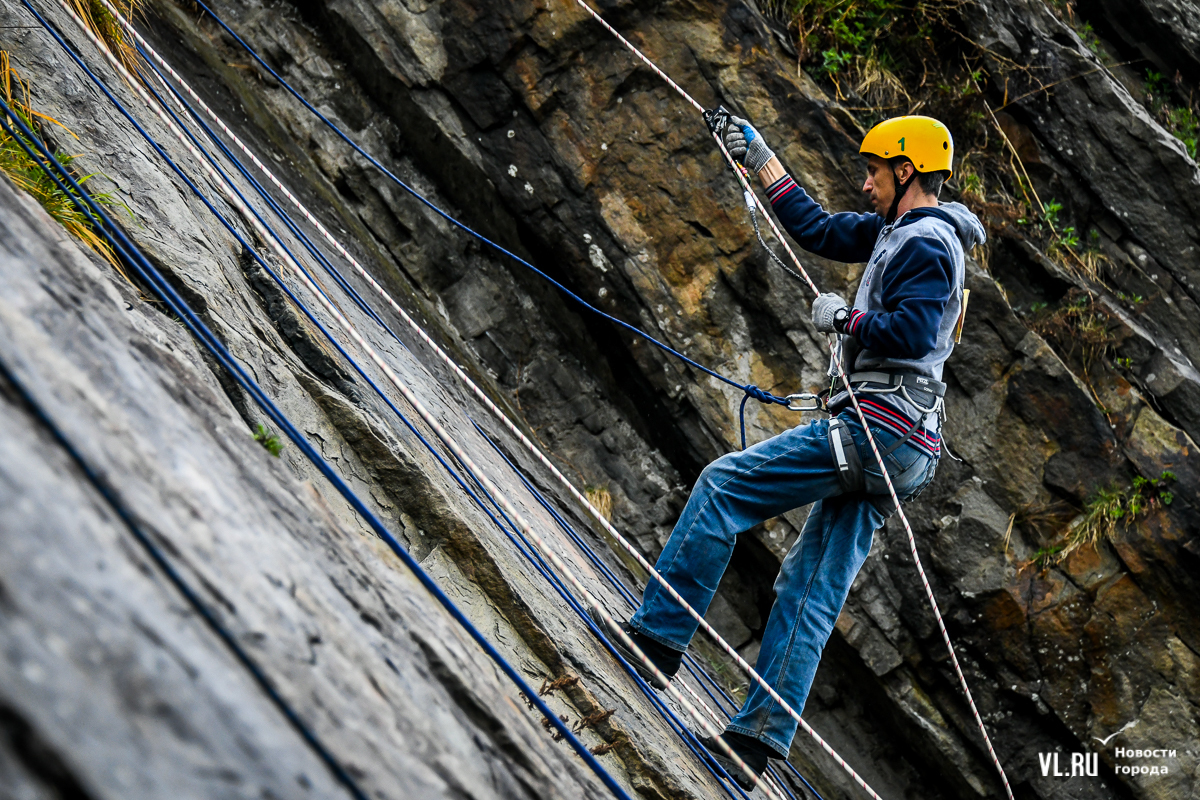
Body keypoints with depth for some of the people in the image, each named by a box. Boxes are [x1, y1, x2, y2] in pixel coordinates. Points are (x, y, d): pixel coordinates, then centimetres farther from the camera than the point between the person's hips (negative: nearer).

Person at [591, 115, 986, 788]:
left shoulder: (926, 244, -8)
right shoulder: (902, 232, 22)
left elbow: (913, 332, -23)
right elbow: (818, 230, 30)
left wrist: (845, 317, -10)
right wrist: (761, 158, 29)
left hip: (873, 429, -10)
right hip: (900, 452, 10)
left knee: (723, 484, -8)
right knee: (813, 587, 4)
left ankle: (658, 636, -9)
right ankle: (760, 737, 1)